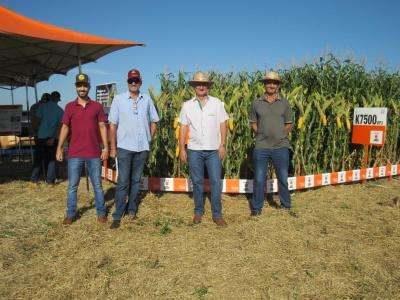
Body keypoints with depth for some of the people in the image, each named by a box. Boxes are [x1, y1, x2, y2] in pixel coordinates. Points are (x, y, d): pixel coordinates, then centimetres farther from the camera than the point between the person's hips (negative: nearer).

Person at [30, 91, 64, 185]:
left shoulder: (43, 106, -2)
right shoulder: (60, 110, 2)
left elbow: (35, 121, -5)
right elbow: (60, 126, -8)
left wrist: (37, 129, 14)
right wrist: (53, 138, -10)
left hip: (41, 137, 0)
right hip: (52, 138, 1)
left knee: (38, 158, 9)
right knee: (51, 159, 8)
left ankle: (34, 180, 10)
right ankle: (50, 181, 8)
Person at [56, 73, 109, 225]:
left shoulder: (97, 106, 2)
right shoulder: (70, 107, 4)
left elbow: (102, 127, 2)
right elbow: (65, 127, 8)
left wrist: (106, 147, -3)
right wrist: (59, 147, 4)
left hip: (94, 153, -1)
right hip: (74, 154, 1)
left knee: (97, 185, 8)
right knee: (72, 186, 8)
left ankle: (101, 212, 20)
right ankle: (70, 214, 21)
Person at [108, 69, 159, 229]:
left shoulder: (147, 100, 6)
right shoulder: (118, 99, 0)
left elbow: (153, 121, 14)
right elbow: (113, 125, 0)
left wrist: (150, 139, 6)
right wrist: (112, 147, -3)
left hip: (142, 148, 2)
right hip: (124, 147, -2)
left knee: (136, 180, 12)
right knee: (123, 182, -2)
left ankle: (132, 210, 25)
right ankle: (117, 216, 6)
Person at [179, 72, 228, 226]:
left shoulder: (217, 103, 2)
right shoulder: (187, 105, 4)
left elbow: (223, 125, 2)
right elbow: (183, 128, 4)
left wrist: (222, 145, -4)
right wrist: (182, 149, 1)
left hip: (214, 150, -1)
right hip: (194, 150, 1)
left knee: (216, 182, -2)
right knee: (197, 182, 9)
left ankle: (217, 215, 9)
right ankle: (198, 211, 23)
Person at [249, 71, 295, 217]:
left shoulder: (284, 103, 4)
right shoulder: (256, 103, 3)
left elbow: (289, 124, 9)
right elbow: (253, 123, 9)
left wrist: (280, 135, -2)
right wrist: (261, 135, -2)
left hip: (281, 146, 1)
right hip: (261, 147, 0)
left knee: (283, 179, 11)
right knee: (259, 179, 6)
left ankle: (286, 207, 29)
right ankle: (256, 208, 21)